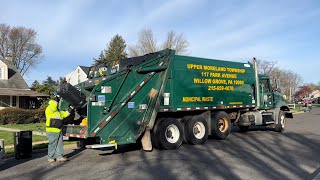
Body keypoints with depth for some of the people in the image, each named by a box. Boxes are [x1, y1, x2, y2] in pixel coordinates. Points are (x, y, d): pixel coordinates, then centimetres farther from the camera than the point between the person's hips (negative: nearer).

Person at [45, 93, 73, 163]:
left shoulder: (58, 111, 20)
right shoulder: (49, 109, -9)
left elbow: (64, 114, 25)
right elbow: (53, 105, -29)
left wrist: (70, 110, 17)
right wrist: (56, 97, -21)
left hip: (59, 131, 9)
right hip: (52, 131, -9)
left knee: (60, 144, 9)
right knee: (52, 145, 0)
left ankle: (59, 157, 15)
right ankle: (50, 157, 12)